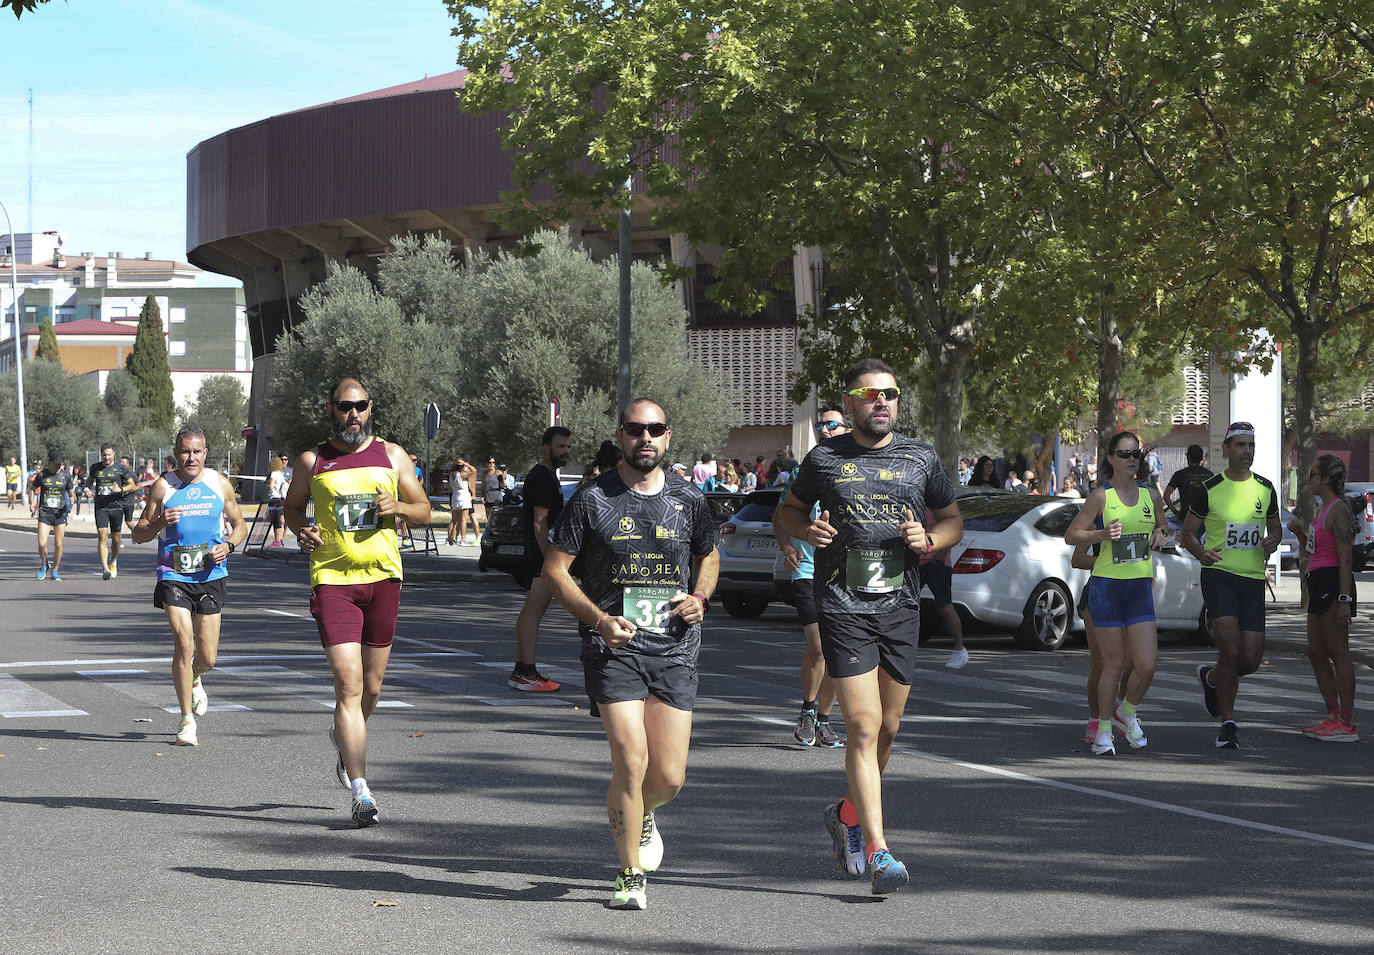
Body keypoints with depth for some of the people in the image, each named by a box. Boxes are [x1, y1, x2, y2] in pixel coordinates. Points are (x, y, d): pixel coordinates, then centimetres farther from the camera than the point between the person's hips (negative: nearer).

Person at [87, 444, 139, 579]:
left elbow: (133, 485, 2)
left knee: (115, 539, 7)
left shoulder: (121, 468, 1)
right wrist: (88, 489, 4)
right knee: (102, 536, -12)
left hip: (116, 506, -1)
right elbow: (90, 481, 26)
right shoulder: (96, 468, 9)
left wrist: (121, 490, -16)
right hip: (100, 507, 1)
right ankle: (105, 568, -16)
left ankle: (113, 562, 33)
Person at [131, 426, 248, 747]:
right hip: (173, 576, -2)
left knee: (207, 658, 4)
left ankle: (194, 681, 41)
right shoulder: (163, 486, -1)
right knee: (183, 644, -16)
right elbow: (138, 535, 1)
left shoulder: (220, 484, 4)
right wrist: (160, 522, -19)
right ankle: (187, 721, -7)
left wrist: (228, 545, -6)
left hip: (210, 577, 2)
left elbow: (239, 525, 15)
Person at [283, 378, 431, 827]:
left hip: (383, 576, 2)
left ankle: (344, 739, 45)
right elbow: (292, 505, 19)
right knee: (349, 684, -12)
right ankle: (361, 792, -12)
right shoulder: (312, 462, 4)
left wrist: (397, 506, -8)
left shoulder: (391, 456, 7)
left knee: (372, 686, 11)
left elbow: (424, 512, 13)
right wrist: (301, 531, -2)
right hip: (332, 579, -2)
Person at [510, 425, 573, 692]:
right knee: (533, 612, -10)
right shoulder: (542, 477, -14)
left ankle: (520, 671, 17)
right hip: (541, 555, -11)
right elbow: (539, 522, -20)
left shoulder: (547, 475, 19)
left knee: (530, 612, 12)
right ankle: (527, 673, -11)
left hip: (539, 554, 11)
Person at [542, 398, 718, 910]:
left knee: (669, 778, 0)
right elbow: (554, 568, 1)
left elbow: (708, 556, 24)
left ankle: (642, 815, 38)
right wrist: (599, 619, -12)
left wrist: (700, 597, 3)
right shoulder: (592, 499, -2)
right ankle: (631, 878, 4)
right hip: (613, 645, -3)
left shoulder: (689, 499, 7)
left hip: (675, 648, 3)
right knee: (631, 763, -14)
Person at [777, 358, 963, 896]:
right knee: (864, 728, -12)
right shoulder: (824, 459, 3)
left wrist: (928, 539, -7)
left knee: (887, 729, 11)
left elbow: (953, 522, 16)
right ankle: (878, 853, -14)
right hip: (843, 609, -3)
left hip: (901, 609, 3)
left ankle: (847, 814, 37)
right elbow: (789, 512, 16)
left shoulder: (920, 459, 8)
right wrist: (808, 529, -7)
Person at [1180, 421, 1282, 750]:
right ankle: (1228, 723, -4)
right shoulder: (1210, 489, -1)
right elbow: (1186, 532, 6)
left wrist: (1272, 541, -1)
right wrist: (1200, 552, -14)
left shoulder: (1265, 489, 9)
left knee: (1250, 660, -2)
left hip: (1253, 579, 4)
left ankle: (1210, 678, 32)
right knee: (1230, 646, -18)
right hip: (1218, 575, -4)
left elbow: (1275, 526, 23)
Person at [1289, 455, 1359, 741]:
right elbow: (1310, 549, 28)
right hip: (1318, 584, 11)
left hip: (1333, 584, -11)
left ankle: (1347, 725, -7)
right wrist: (1300, 531, 8)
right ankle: (1333, 717, 19)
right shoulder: (1323, 508, 16)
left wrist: (1344, 599, -25)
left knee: (1338, 654, -8)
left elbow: (1346, 559, -20)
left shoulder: (1339, 511, -14)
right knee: (1316, 653, 13)